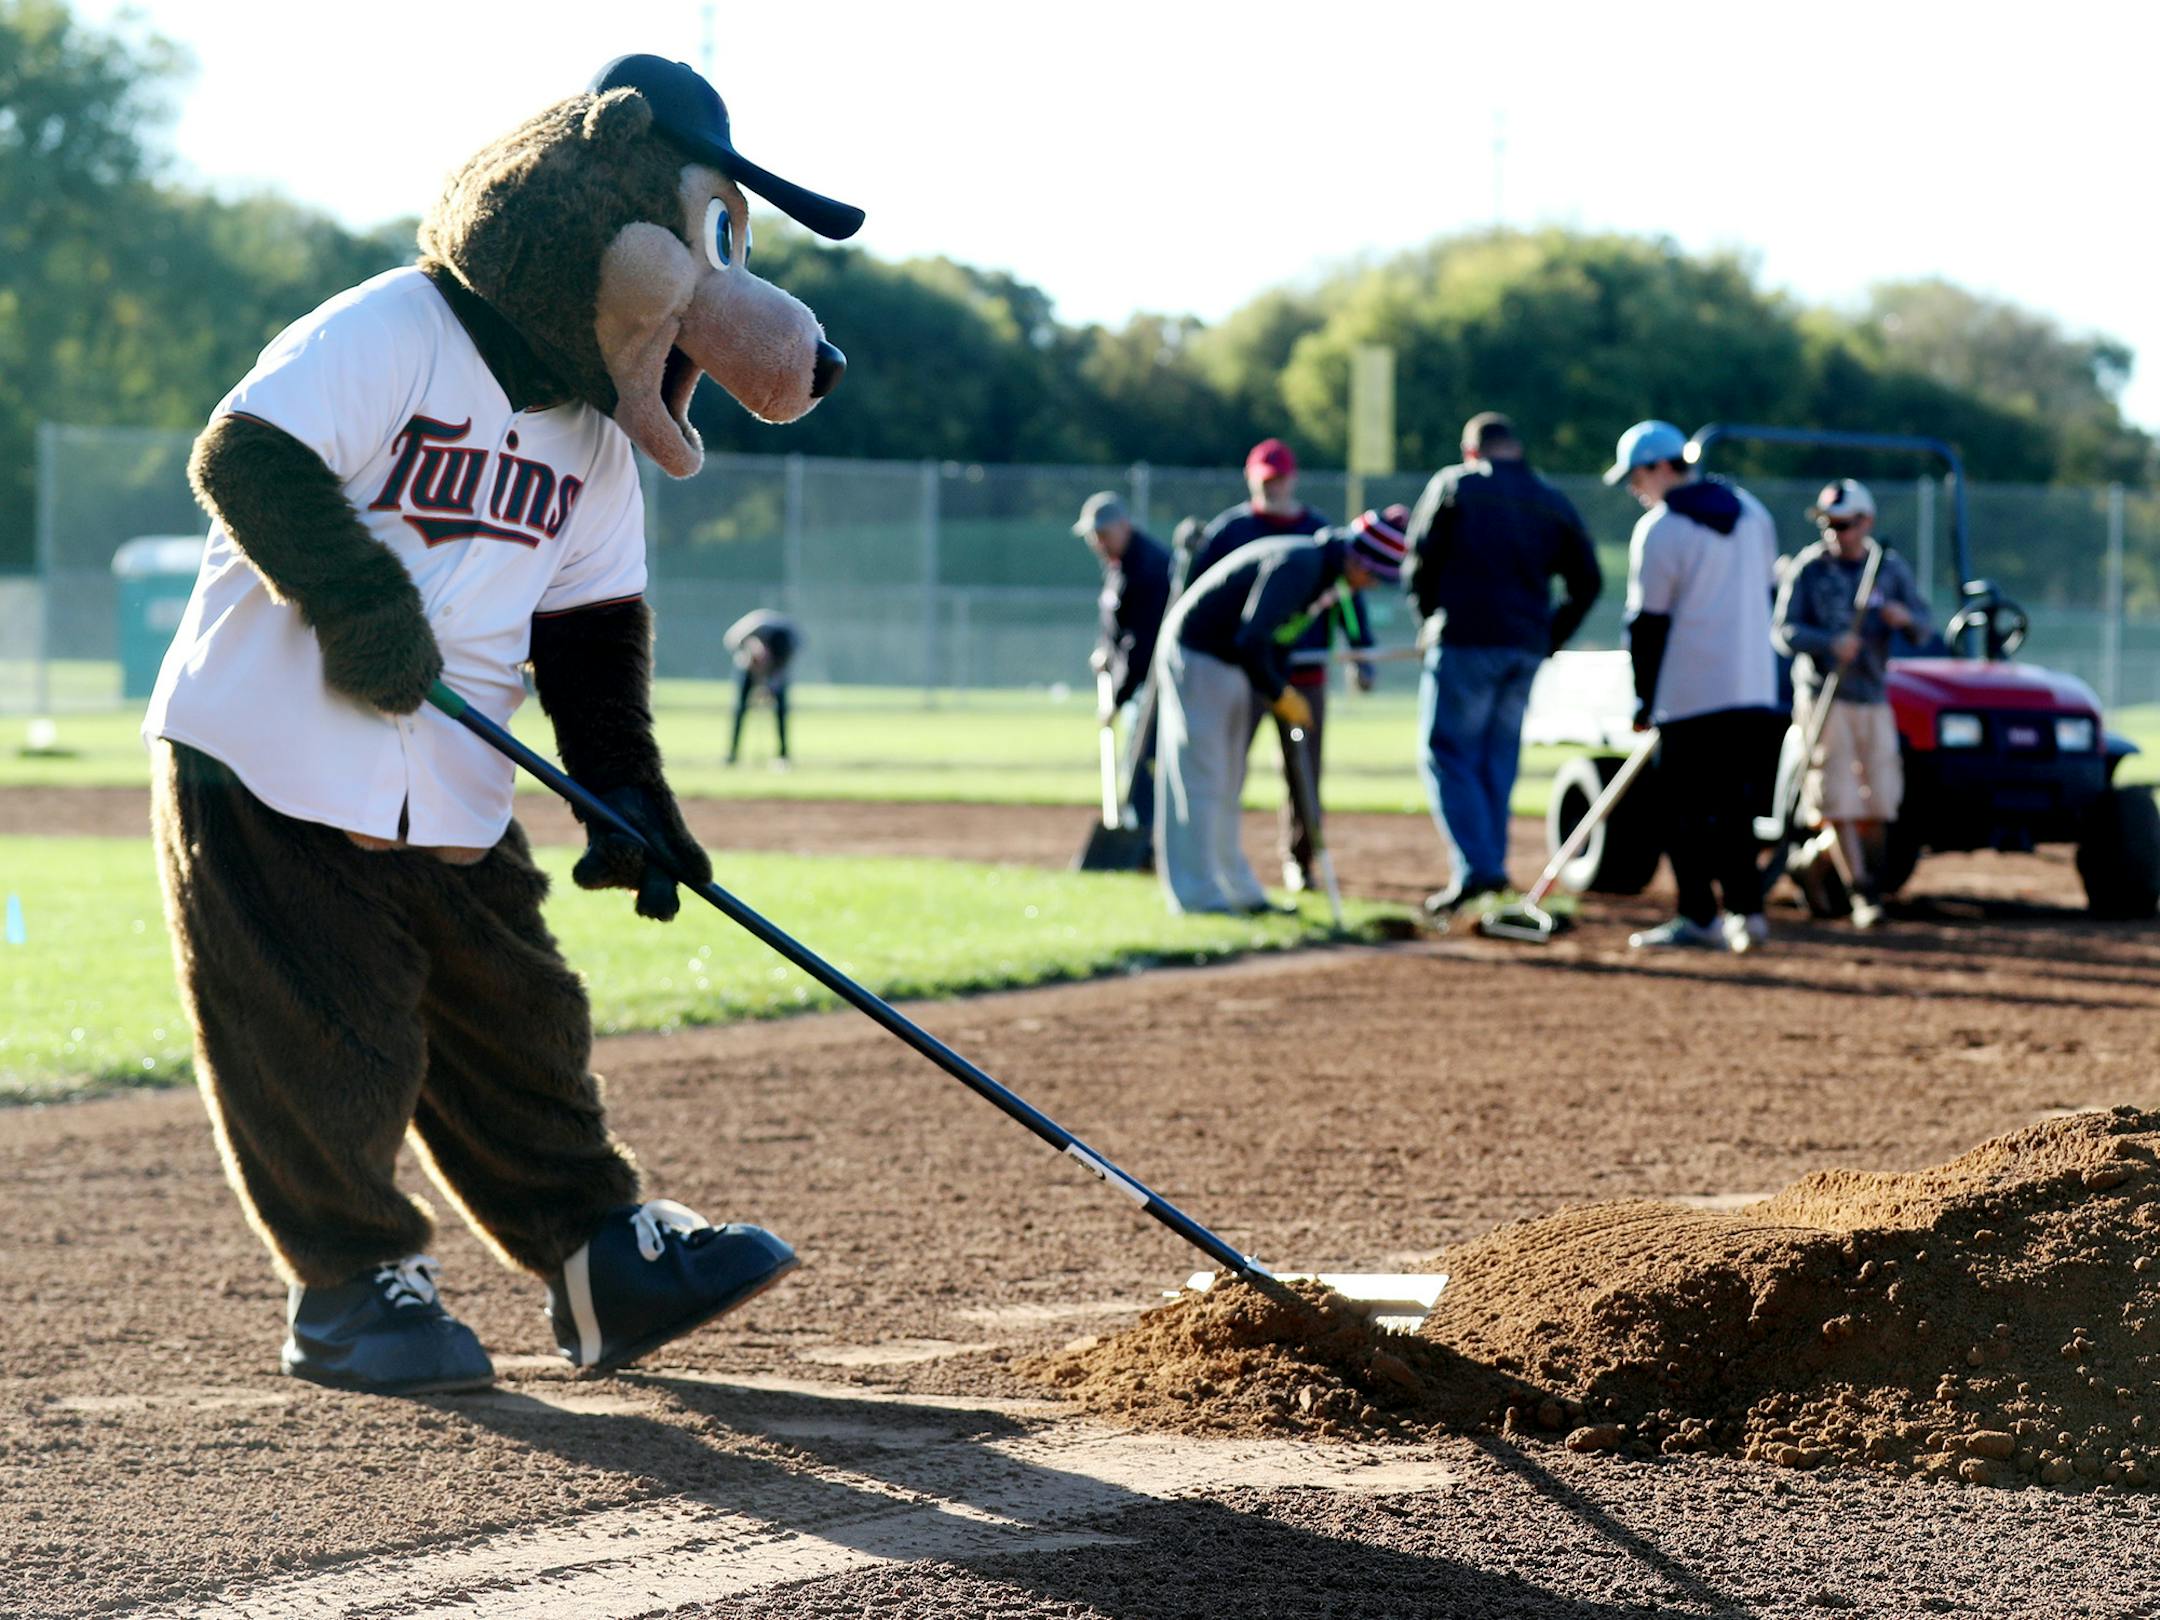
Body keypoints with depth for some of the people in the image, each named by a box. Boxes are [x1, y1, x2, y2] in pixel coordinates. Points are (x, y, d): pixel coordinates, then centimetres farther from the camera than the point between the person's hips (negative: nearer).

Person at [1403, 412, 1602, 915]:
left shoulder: (1454, 484, 1)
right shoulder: (1553, 502, 13)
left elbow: (1421, 559, -2)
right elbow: (1587, 581, 11)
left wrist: (1431, 619, 13)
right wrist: (1550, 639, 17)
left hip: (1465, 641, -5)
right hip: (1527, 650, 5)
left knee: (1447, 755, -4)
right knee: (1498, 759, 14)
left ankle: (1476, 867, -18)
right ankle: (1491, 866, 12)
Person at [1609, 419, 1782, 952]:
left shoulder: (1658, 531, -10)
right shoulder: (1750, 510, 10)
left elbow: (1649, 622, -9)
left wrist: (1645, 698, 0)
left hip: (1691, 693, -7)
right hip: (1755, 686, 7)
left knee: (1688, 809, -1)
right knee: (1734, 806, 14)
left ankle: (1698, 918, -2)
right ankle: (1747, 911, 12)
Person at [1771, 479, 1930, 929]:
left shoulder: (1890, 568, 9)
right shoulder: (1808, 568, -3)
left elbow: (1924, 621, 8)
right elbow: (1783, 631, -9)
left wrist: (1906, 618, -16)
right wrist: (1830, 644, -27)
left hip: (1874, 698, 4)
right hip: (1823, 697, -4)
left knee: (1878, 803, 3)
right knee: (1840, 803, -8)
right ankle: (1864, 895, -6)